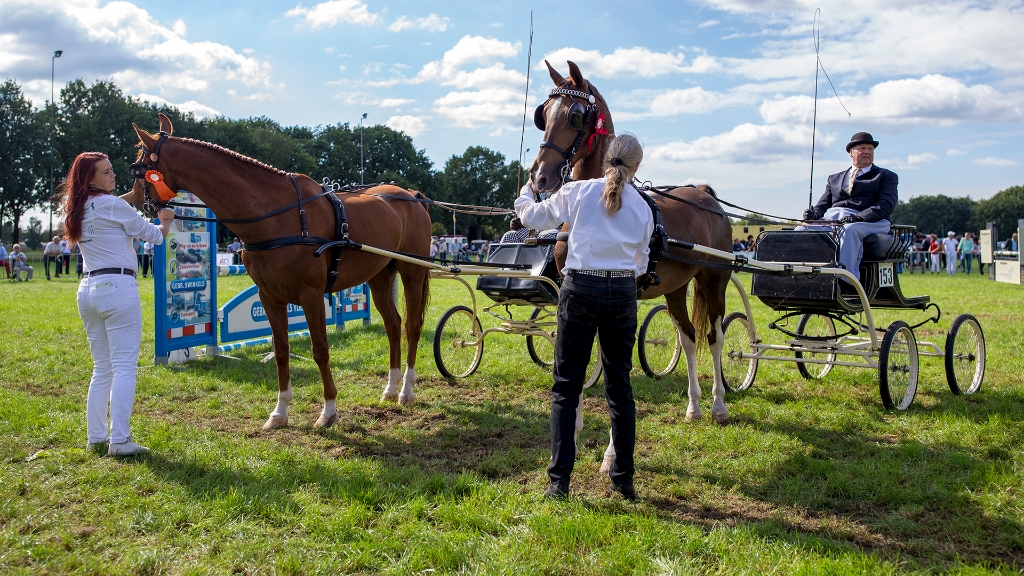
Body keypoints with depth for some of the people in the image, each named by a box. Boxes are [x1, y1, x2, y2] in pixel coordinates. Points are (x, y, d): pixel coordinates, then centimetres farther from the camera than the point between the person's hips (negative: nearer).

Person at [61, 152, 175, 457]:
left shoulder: (77, 210, 14)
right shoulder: (111, 204, -8)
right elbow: (150, 234, 2)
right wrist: (165, 223, 22)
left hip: (88, 289, 8)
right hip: (117, 286, -8)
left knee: (102, 368, 14)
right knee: (125, 366, -8)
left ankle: (96, 437, 15)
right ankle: (120, 440, -12)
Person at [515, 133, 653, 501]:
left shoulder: (578, 192, 0)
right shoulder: (643, 208, 8)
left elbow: (532, 217, 11)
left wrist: (527, 192, 32)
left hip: (580, 289, -2)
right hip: (623, 293, 2)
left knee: (566, 386, 4)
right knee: (620, 387, 11)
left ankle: (559, 480, 1)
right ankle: (624, 480, 17)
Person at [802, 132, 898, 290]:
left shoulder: (886, 176, 18)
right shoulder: (834, 178, 31)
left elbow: (886, 205, 0)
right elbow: (823, 204, 22)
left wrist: (858, 217, -18)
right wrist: (814, 213, -5)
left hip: (868, 222, -4)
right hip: (830, 218, 4)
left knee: (849, 230, -40)